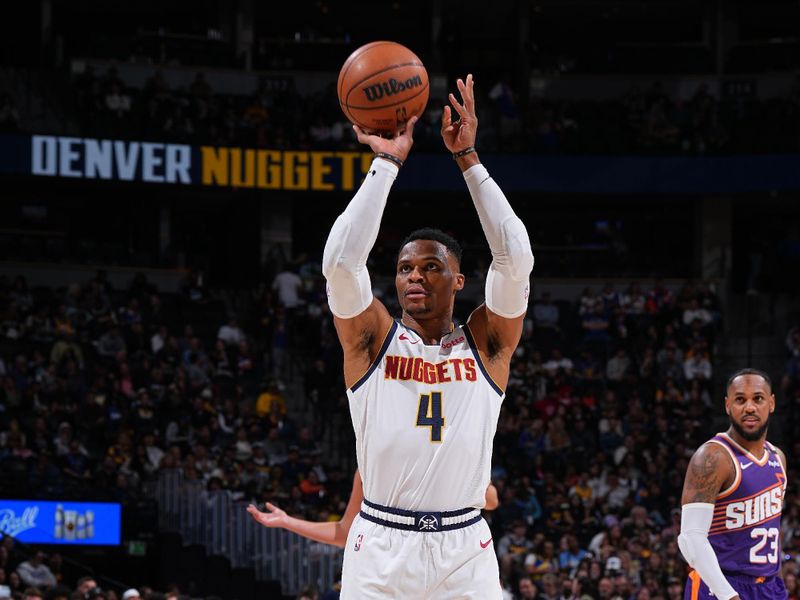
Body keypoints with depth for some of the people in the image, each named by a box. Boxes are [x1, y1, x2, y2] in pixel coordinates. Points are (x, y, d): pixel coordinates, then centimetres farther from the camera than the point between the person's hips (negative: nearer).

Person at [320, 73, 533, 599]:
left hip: (464, 552, 1)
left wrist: (468, 158, -8)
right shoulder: (372, 339, 6)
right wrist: (386, 164, -9)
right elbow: (341, 261, -10)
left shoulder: (487, 344, 8)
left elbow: (516, 260, -6)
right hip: (380, 550, 0)